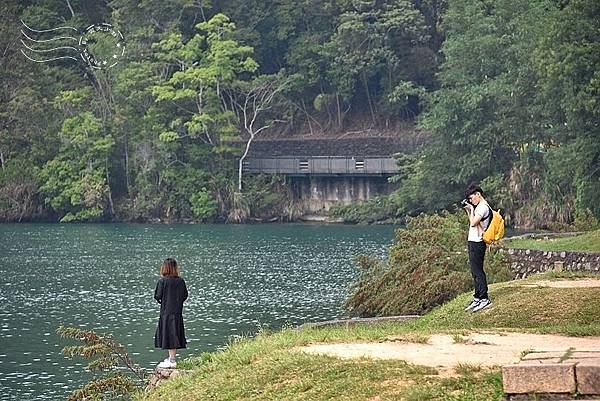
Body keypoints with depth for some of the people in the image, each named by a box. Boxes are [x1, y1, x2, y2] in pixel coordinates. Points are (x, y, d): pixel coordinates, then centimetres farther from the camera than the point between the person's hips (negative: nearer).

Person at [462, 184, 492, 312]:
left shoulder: (483, 207, -15)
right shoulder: (479, 207, 16)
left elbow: (473, 223, -21)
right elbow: (472, 221, 23)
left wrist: (471, 209, -10)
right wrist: (468, 210, 13)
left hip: (477, 243, -10)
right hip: (473, 242, 10)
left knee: (477, 271, -10)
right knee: (475, 272, 13)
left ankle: (484, 298, -10)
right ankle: (477, 298, 17)